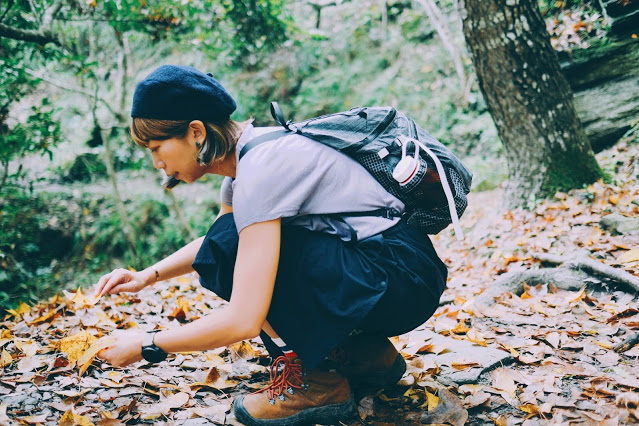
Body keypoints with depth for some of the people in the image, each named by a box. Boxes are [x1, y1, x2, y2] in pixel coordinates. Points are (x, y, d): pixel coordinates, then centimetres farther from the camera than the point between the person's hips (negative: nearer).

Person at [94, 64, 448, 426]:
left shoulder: (260, 171, -22)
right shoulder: (246, 155, 7)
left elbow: (243, 321, -26)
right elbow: (210, 244, 27)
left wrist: (146, 346, -12)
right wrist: (148, 276, 13)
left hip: (403, 282, -10)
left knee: (231, 249, -17)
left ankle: (311, 381, -4)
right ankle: (366, 355, 10)